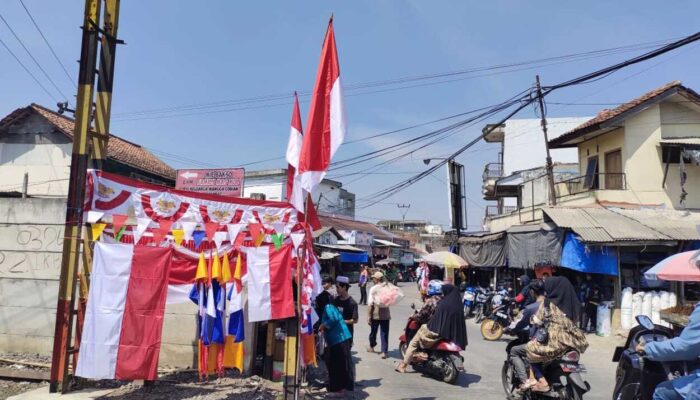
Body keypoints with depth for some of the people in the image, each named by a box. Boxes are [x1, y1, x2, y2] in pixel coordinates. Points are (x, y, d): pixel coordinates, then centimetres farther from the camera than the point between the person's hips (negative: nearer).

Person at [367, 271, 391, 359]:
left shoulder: (373, 289, -11)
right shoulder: (387, 287, -1)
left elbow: (370, 304, -12)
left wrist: (369, 316, -8)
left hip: (375, 314, -2)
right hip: (385, 314, 2)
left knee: (373, 331, 18)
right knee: (384, 333, 7)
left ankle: (372, 346, 38)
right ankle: (384, 351, 3)